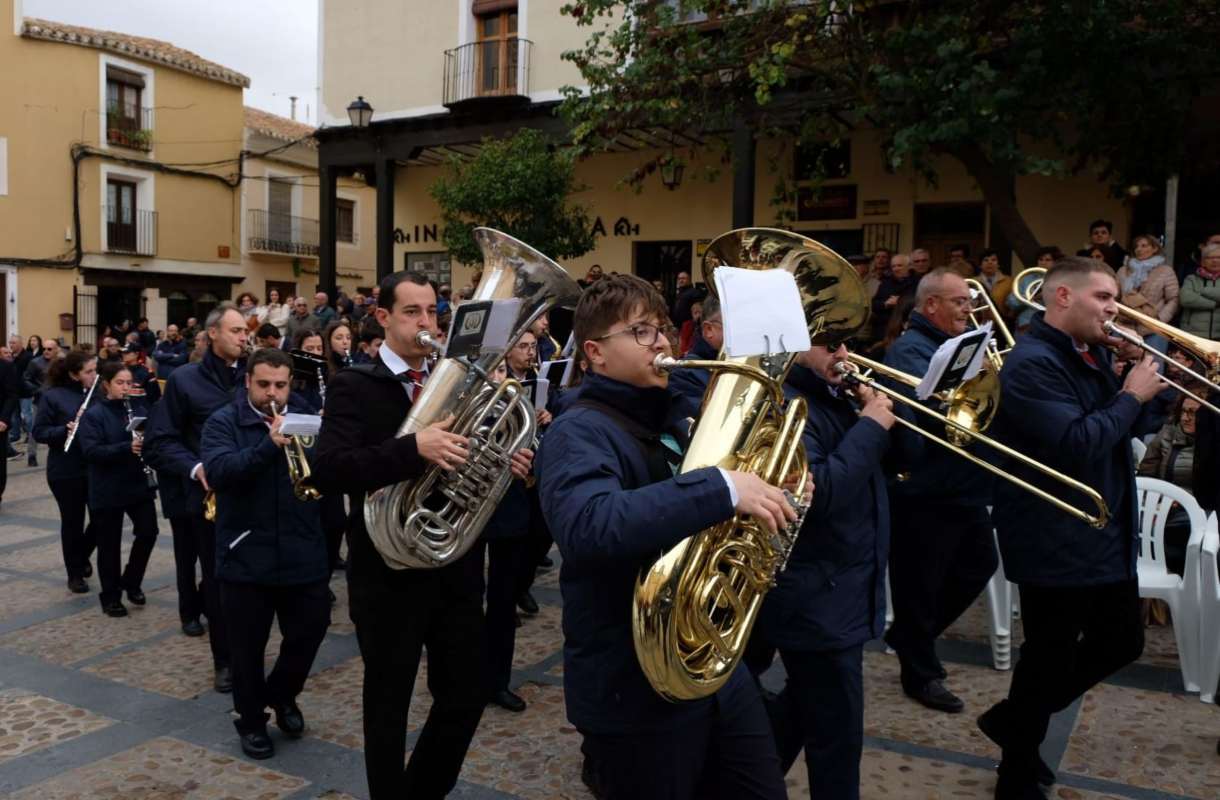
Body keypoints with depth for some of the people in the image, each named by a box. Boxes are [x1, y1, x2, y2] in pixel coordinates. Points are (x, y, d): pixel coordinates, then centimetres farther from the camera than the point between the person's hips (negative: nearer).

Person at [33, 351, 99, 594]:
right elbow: (39, 432, -7)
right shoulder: (52, 396, -6)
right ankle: (75, 574, 21)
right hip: (65, 471, -3)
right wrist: (65, 430, -24)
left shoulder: (97, 394, 5)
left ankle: (82, 555, 32)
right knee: (72, 522, 5)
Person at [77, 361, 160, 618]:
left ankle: (131, 582, 22)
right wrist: (127, 447, -31)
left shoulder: (135, 409, 6)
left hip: (137, 484, 4)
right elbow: (90, 451, -18)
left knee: (148, 532, -1)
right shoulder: (93, 414, -8)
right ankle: (110, 596, 20)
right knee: (110, 544, 5)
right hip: (107, 490, -4)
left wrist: (144, 444, -12)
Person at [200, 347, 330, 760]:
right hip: (246, 558, -2)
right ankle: (251, 719, 30)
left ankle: (282, 694, 38)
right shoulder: (223, 423, -2)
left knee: (309, 633, 11)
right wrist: (268, 447, -32)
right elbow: (218, 472, -19)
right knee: (248, 646, 9)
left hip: (304, 556, 3)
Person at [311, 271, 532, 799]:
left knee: (468, 695, 14)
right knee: (388, 702, 12)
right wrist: (414, 449, -35)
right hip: (389, 570, -4)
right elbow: (327, 471, -23)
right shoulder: (354, 386, -9)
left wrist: (508, 463, -10)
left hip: (456, 566, 5)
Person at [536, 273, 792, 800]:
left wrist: (769, 497, 2)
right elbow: (588, 527, -36)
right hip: (635, 689, -8)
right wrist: (722, 489, -36)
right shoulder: (580, 431, -16)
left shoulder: (667, 420, 10)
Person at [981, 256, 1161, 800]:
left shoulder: (1094, 354, 10)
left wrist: (1143, 384, -2)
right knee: (1051, 654, 4)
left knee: (1122, 641, 19)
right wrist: (1131, 396, -18)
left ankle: (1014, 719, 34)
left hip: (1107, 534, 9)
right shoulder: (1032, 363, -20)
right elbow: (1077, 445, -30)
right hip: (1056, 541, -9)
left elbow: (1129, 428, 15)